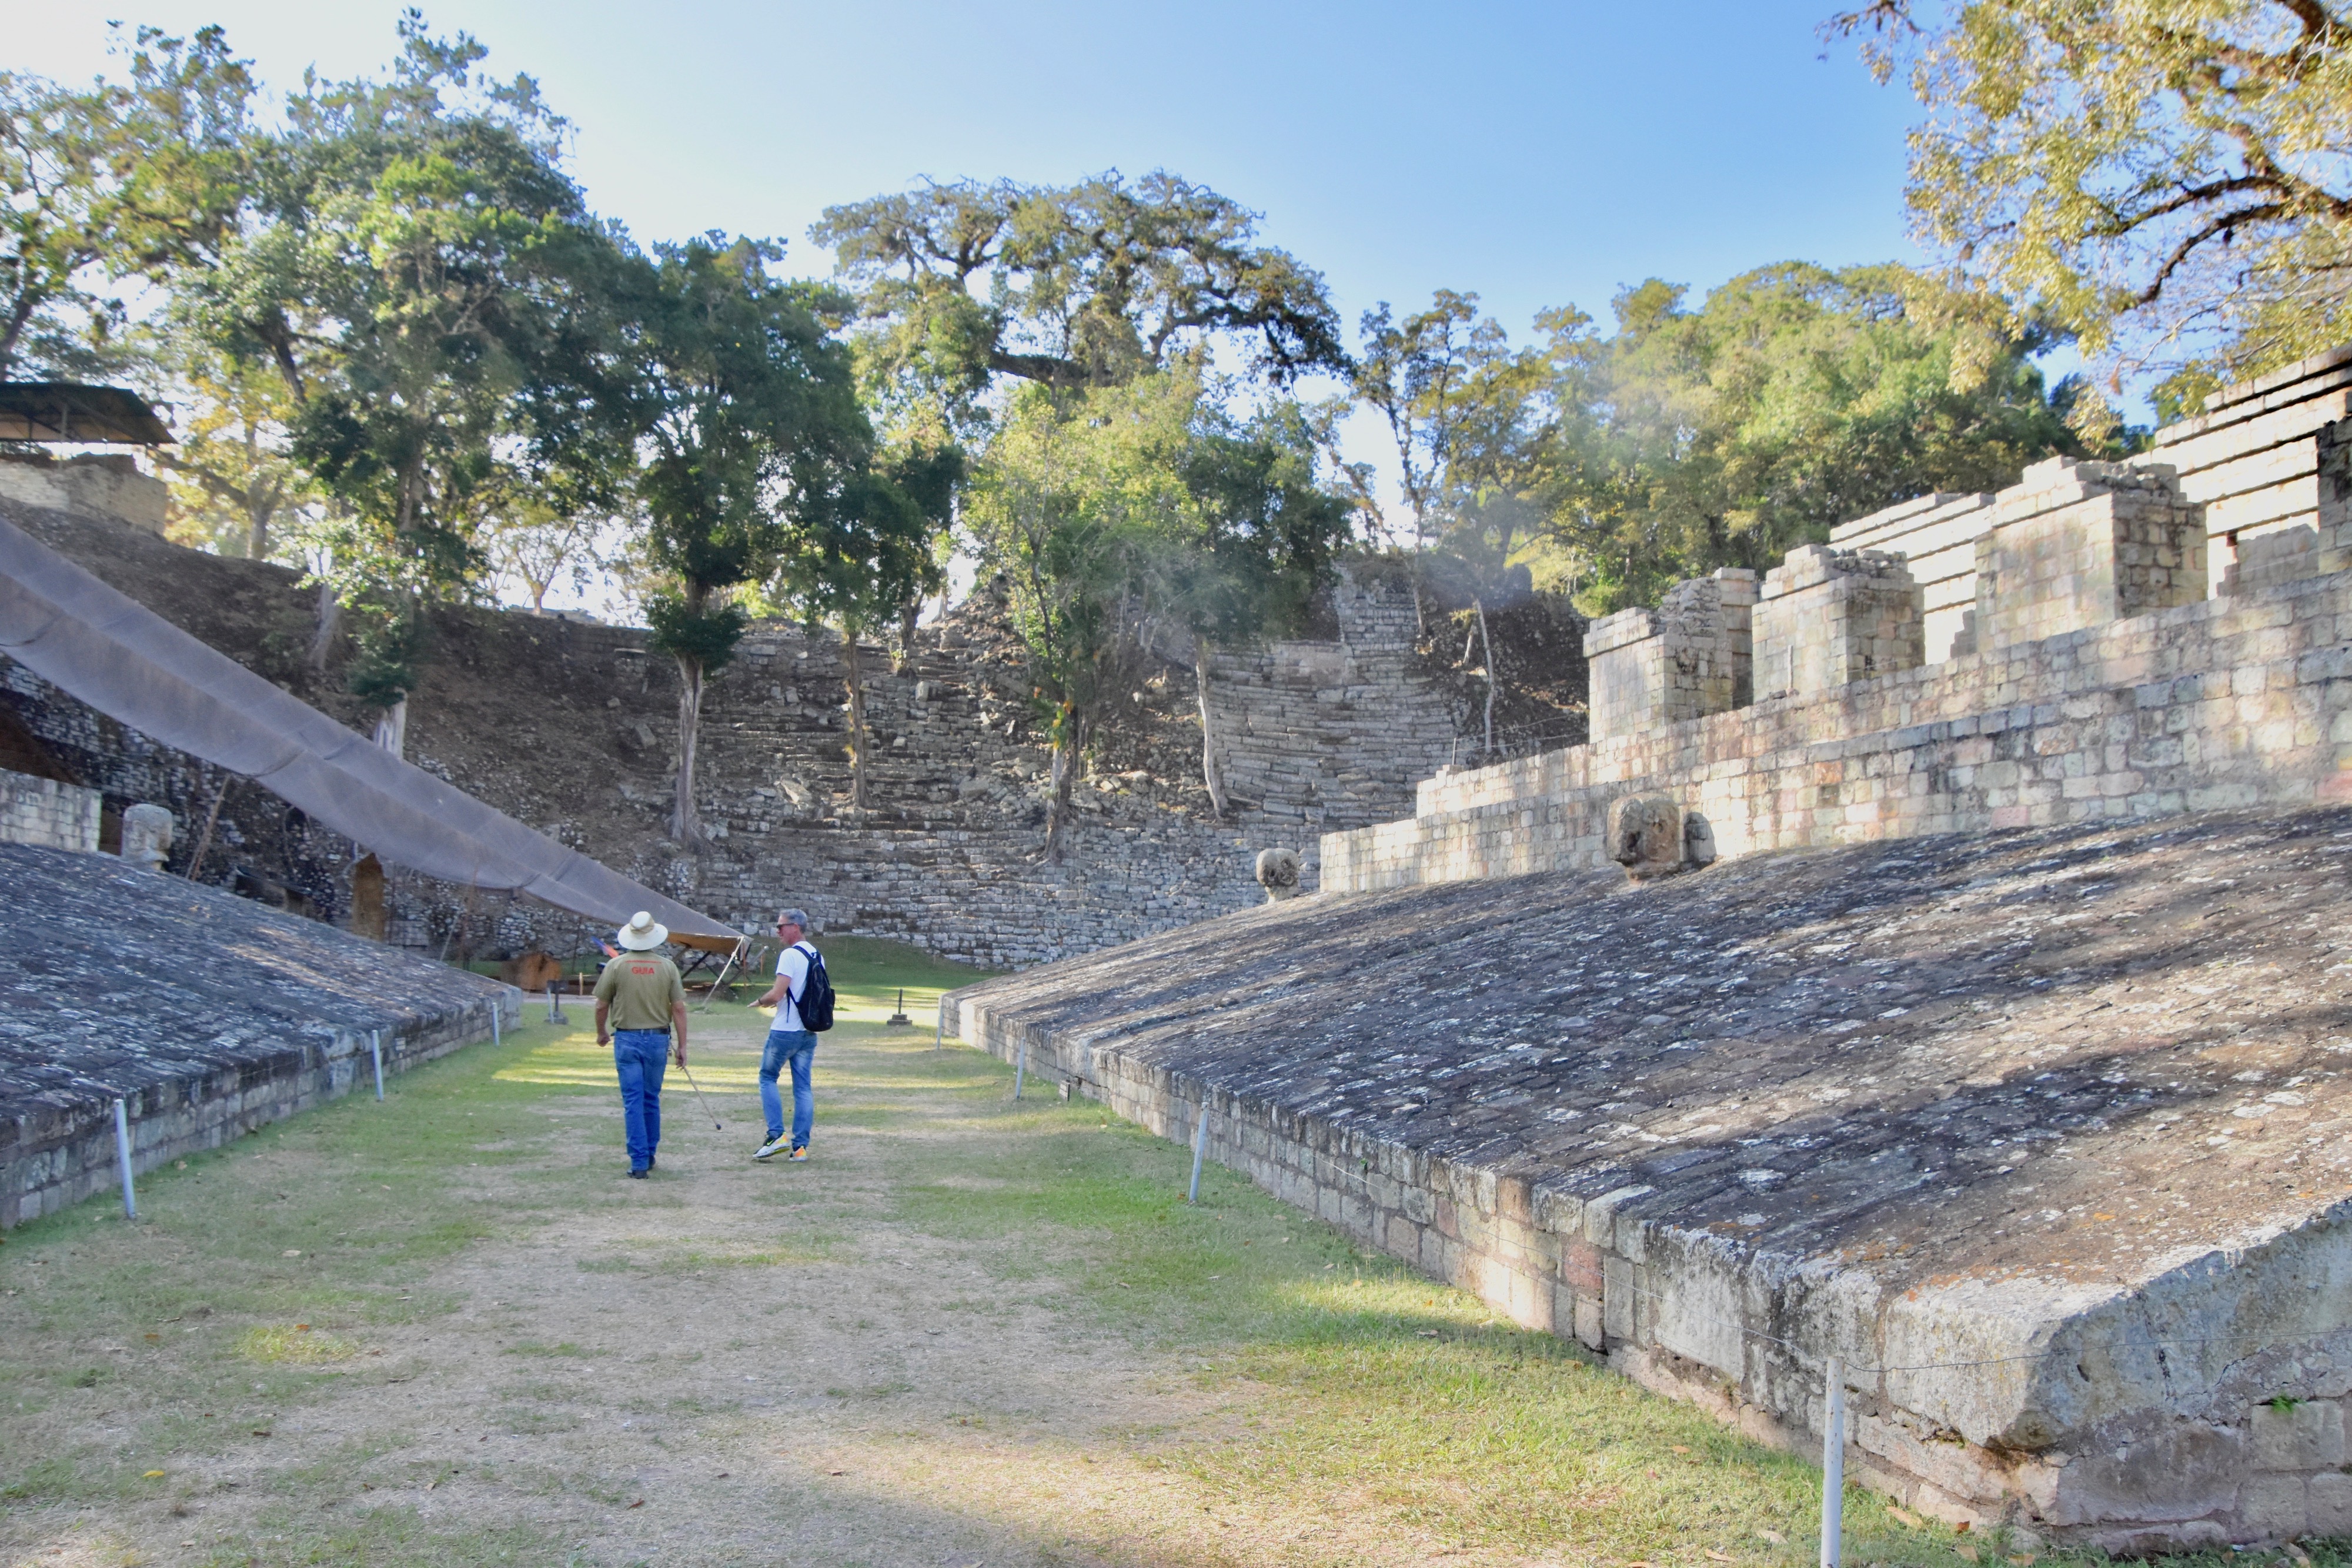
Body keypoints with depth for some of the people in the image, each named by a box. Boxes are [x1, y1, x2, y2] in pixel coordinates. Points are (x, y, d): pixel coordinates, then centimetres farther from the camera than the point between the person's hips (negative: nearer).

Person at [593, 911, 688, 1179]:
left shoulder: (616, 965, -6)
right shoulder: (667, 967, -3)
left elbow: (601, 1006, 0)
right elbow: (679, 1009, -3)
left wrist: (602, 1032, 19)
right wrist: (682, 1046, 5)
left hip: (626, 1039, -2)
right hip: (658, 1039, 2)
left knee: (633, 1101, 0)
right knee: (652, 1099, 16)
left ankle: (639, 1162, -3)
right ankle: (649, 1154, 27)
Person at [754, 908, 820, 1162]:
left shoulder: (790, 955, -14)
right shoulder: (817, 955, 11)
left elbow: (776, 994, -20)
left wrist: (761, 1002, 1)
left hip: (785, 1030, -7)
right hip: (809, 1032, 7)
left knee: (768, 1077, 8)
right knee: (803, 1087, 7)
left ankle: (776, 1135, -2)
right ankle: (800, 1146, 6)